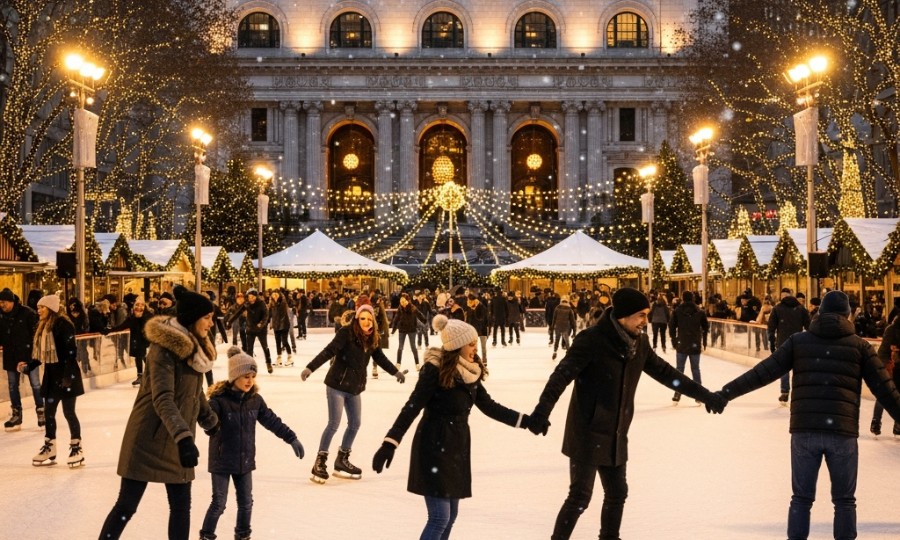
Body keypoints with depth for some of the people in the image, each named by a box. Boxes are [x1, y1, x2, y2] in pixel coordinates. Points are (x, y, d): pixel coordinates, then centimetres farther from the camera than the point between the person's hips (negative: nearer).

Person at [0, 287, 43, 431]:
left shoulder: (27, 313, -15)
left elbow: (37, 331, -9)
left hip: (28, 353, -5)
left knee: (35, 384, 3)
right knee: (12, 386, 12)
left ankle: (41, 412, 14)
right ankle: (16, 415, 23)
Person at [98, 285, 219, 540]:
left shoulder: (193, 347, 7)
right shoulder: (164, 348, -20)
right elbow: (162, 399, -30)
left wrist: (211, 421, 32)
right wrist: (183, 436, -41)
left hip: (177, 441, 8)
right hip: (150, 438, -8)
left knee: (181, 505, 9)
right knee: (127, 504, -1)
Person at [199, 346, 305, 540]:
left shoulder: (255, 400, -1)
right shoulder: (219, 400, -17)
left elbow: (272, 421, 7)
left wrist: (291, 438, 8)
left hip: (245, 461, 5)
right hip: (222, 461, -5)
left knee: (246, 502, 12)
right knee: (218, 503, 0)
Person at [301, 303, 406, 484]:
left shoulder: (371, 338, 5)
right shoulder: (346, 333, -15)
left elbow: (380, 358, 21)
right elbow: (328, 351, -23)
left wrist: (395, 372, 34)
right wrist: (310, 368, -32)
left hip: (354, 387, 7)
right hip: (337, 385, -7)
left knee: (355, 424, 13)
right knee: (334, 424, -8)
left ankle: (342, 461, 28)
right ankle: (320, 462, 2)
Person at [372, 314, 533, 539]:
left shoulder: (470, 371, 3)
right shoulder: (435, 369, -18)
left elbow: (488, 405, 11)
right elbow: (412, 407, -20)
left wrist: (524, 420, 8)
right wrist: (390, 443, -26)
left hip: (458, 446, 8)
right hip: (434, 446, -8)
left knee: (450, 515, 14)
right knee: (439, 517, -10)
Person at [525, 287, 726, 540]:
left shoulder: (639, 343, 3)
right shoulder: (592, 340, -18)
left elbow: (665, 373, 15)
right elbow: (562, 374, -26)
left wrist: (705, 395, 17)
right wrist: (543, 409, -40)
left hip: (616, 436, 7)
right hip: (588, 434, -7)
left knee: (617, 494, 15)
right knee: (580, 496, -6)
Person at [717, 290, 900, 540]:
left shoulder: (798, 341, 7)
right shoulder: (859, 345, 6)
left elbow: (762, 373, 2)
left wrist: (726, 393, 5)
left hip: (804, 431, 1)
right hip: (842, 433, -1)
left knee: (801, 498, 11)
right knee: (844, 501, 12)